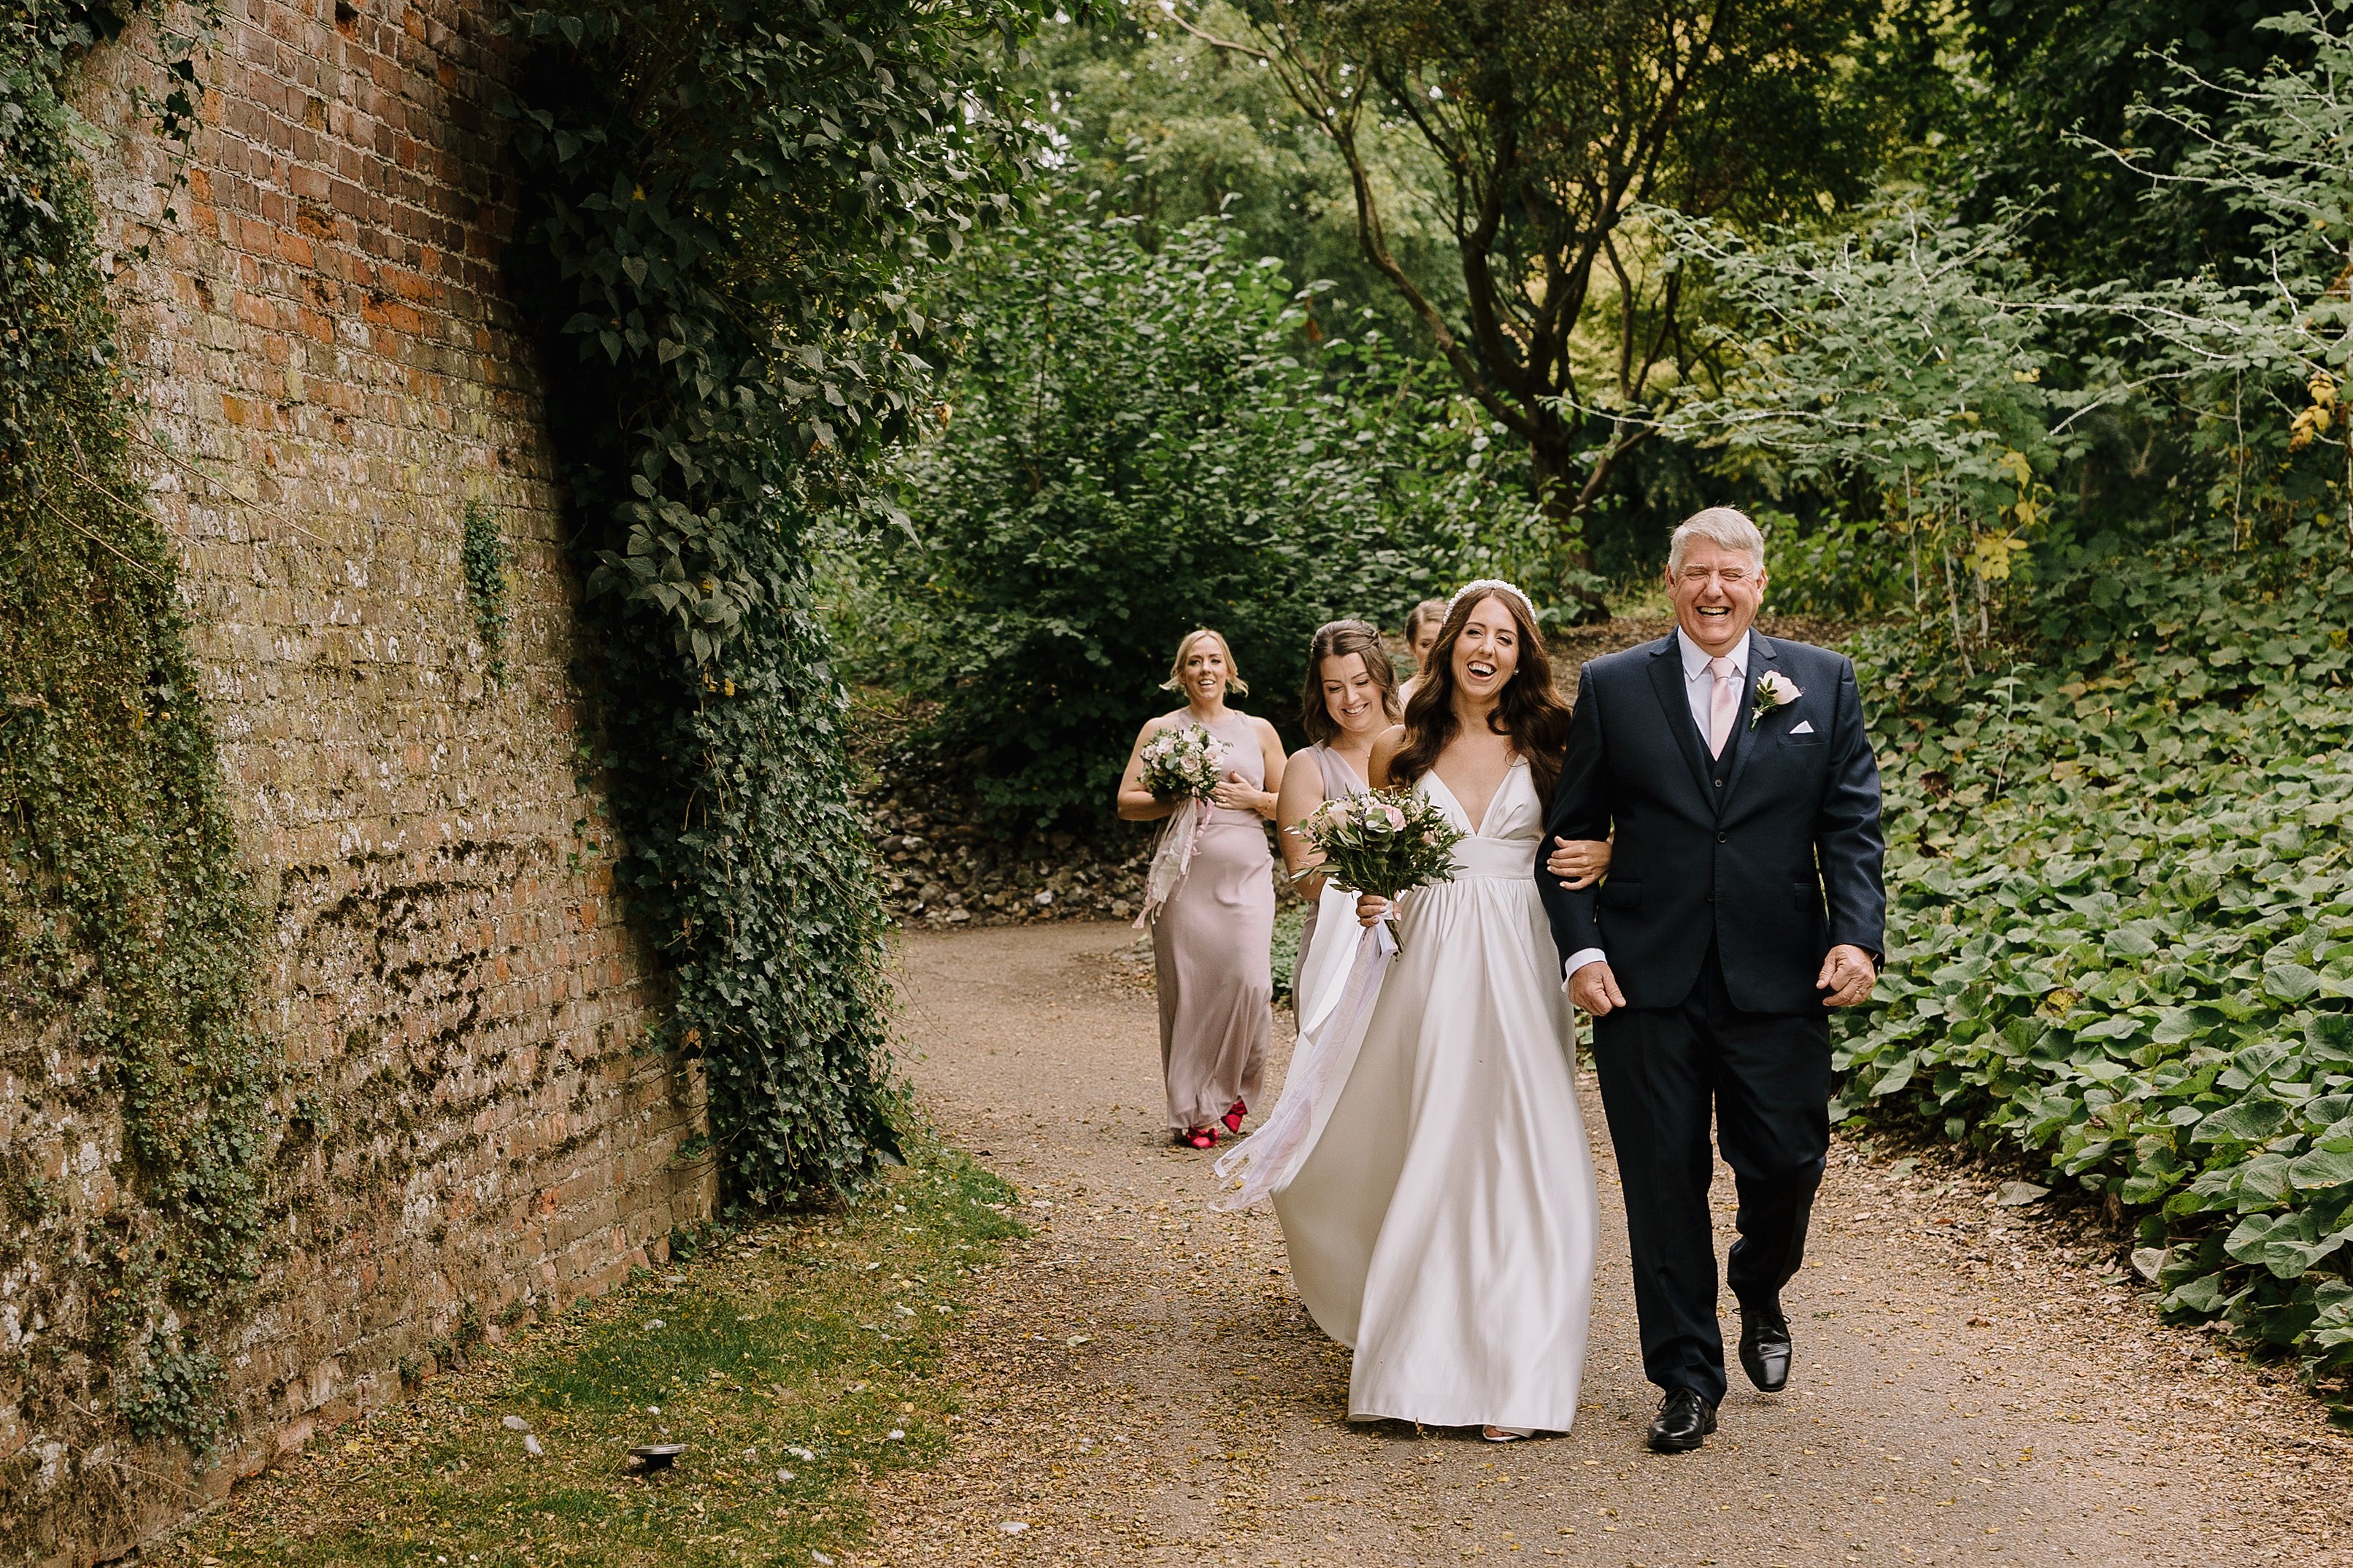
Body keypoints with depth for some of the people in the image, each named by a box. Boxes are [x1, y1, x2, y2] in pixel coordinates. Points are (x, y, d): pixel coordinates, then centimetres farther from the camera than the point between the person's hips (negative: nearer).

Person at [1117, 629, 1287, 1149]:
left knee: (1249, 980, -13)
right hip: (1184, 876, -1)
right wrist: (1176, 798, -8)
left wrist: (1253, 798, -4)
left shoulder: (1258, 731, 13)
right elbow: (1127, 803, 7)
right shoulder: (1160, 730, 10)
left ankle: (1232, 1089, 11)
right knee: (1187, 989, -3)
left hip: (1246, 874, 1)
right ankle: (1194, 1113, 7)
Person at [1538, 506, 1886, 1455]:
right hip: (1647, 984, 0)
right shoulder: (1612, 687, 4)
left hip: (1778, 983, 1)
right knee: (1664, 1182, 4)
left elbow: (1852, 826, 4)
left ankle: (1760, 1293, 38)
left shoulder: (1822, 683, 6)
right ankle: (1687, 1380, 17)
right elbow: (1570, 833, 5)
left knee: (1787, 1164, 4)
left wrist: (1857, 935, -11)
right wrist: (1579, 949, -6)